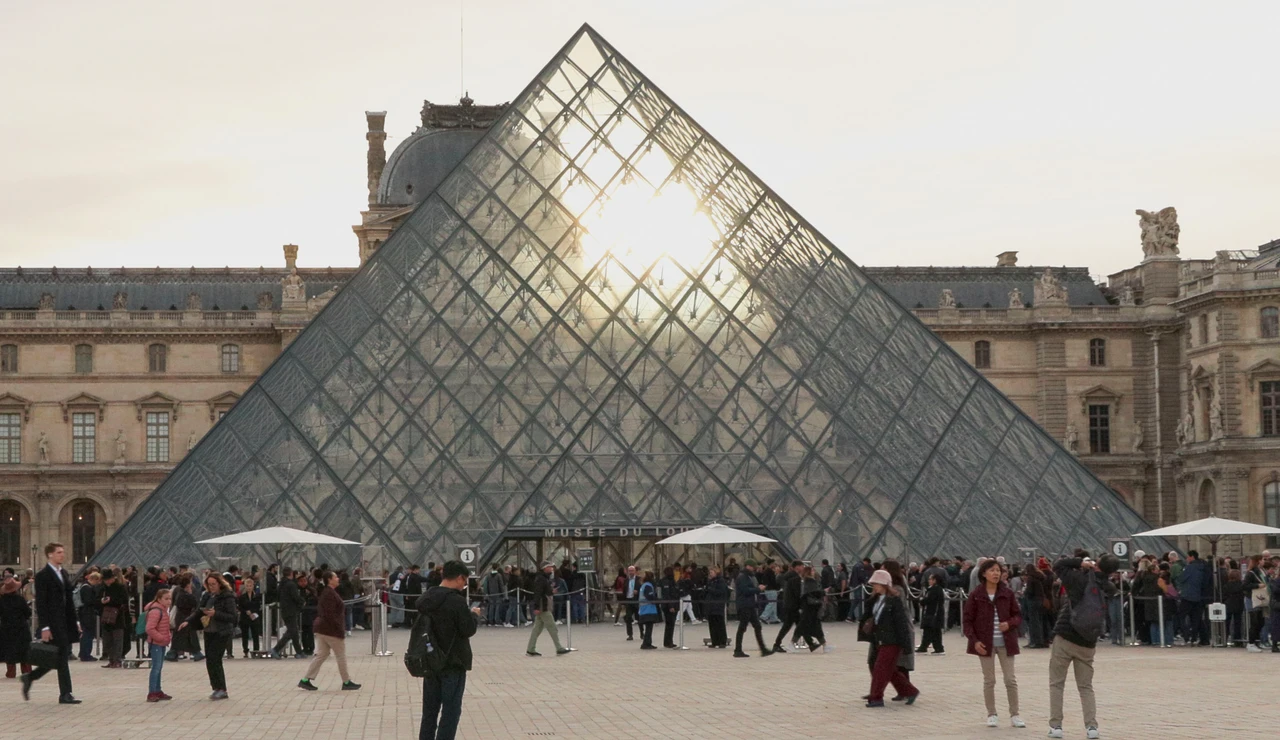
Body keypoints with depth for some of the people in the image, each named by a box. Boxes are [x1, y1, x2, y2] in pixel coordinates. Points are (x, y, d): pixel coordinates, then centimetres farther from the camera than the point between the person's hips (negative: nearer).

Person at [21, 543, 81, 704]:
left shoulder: (64, 574, 15)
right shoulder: (42, 575, -9)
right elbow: (40, 603, -13)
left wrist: (75, 622, 14)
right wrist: (44, 627, -18)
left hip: (65, 622, 8)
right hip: (53, 623, -8)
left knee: (62, 656, 9)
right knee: (62, 656, -6)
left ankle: (30, 677, 23)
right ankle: (65, 694, 1)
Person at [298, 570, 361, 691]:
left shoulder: (325, 592, 13)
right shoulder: (330, 594, -18)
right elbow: (330, 614, -23)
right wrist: (340, 629, -21)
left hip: (322, 628, 10)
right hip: (331, 630, -10)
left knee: (322, 654, 12)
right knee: (341, 656, 1)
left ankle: (305, 680, 8)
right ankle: (346, 682, 9)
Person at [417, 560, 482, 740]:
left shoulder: (425, 598, 3)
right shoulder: (457, 601, -20)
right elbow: (469, 630, -15)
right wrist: (474, 615, 3)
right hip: (453, 663, -7)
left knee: (430, 710, 14)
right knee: (451, 711, 2)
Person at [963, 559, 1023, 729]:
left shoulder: (1007, 593, 1)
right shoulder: (975, 595, -3)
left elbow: (1018, 615, 6)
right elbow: (968, 621, -1)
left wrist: (1009, 624, -15)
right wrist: (974, 640, -12)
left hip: (1005, 643, 1)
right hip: (985, 643, -1)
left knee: (1011, 679, 2)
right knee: (989, 680, 5)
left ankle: (1015, 714, 11)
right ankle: (991, 715, 15)